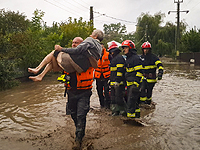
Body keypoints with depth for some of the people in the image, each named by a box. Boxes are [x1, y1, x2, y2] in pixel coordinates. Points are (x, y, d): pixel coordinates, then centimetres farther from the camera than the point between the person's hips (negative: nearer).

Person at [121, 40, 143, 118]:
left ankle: (130, 114, -4)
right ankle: (137, 113, 27)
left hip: (134, 83, -10)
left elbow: (139, 72, -17)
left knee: (131, 100, -10)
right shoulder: (128, 58, 18)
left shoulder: (136, 58, -13)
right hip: (129, 83, 10)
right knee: (132, 100, 16)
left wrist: (136, 83, -21)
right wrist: (126, 81, 26)